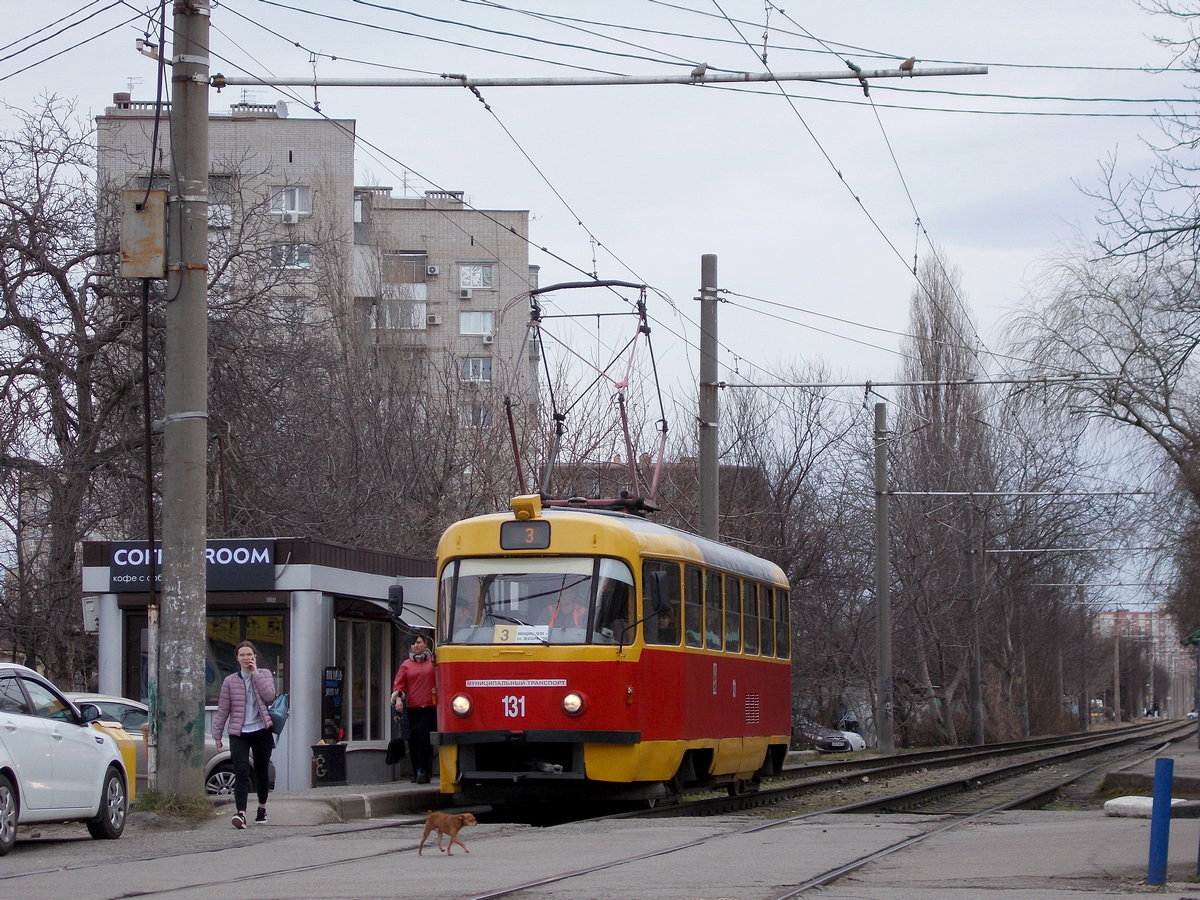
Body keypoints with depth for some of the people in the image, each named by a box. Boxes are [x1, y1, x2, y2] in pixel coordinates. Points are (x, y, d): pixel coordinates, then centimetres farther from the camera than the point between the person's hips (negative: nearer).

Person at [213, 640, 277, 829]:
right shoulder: (230, 681, 4)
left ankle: (262, 807, 34)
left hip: (261, 730, 1)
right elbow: (223, 709, 6)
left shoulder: (264, 675, 6)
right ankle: (240, 813, -25)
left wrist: (255, 674, -11)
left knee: (262, 771, 13)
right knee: (241, 773, -15)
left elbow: (269, 695, -12)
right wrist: (217, 735, 4)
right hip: (239, 733, -1)